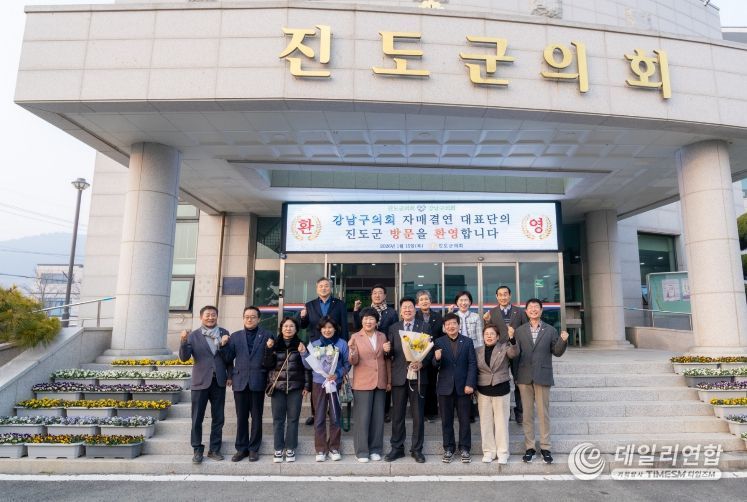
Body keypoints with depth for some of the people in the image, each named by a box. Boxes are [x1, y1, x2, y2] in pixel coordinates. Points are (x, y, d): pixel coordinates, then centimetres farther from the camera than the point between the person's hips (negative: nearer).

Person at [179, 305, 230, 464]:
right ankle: (197, 450, 18)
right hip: (200, 381, -2)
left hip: (219, 381, 2)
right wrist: (183, 342, -26)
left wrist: (230, 375, -1)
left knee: (218, 418, 9)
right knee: (197, 419, 5)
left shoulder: (223, 333, 4)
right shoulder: (193, 336, -1)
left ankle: (214, 449, 20)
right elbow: (184, 357, -10)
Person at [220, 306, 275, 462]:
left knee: (256, 417, 6)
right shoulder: (235, 336, 11)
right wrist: (224, 345, -7)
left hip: (258, 382, -2)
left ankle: (253, 449, 17)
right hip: (240, 381, 2)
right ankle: (241, 448, 20)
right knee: (241, 417, 9)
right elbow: (228, 358, 8)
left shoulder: (267, 335, 4)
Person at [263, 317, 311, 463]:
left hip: (295, 387, -1)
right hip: (278, 386, 1)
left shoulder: (300, 345, 2)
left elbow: (307, 367, 1)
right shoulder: (275, 344, 5)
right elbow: (268, 365, -1)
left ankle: (290, 449, 13)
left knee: (293, 418, 4)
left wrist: (307, 386, -4)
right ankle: (278, 449, 12)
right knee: (278, 418, 3)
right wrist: (269, 349, -12)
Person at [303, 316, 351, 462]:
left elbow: (347, 364, -1)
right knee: (319, 417, 4)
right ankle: (321, 449, 14)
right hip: (318, 384, 1)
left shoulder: (342, 344, -1)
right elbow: (309, 365, 3)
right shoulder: (314, 344, 4)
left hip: (336, 384, -1)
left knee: (335, 417, 5)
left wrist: (338, 374, -16)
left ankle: (334, 448, 19)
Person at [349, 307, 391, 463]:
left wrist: (389, 381, 4)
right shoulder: (356, 337, -2)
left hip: (380, 383, 3)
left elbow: (387, 360, 14)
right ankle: (362, 451, 12)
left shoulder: (382, 336, 7)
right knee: (363, 418, 0)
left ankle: (375, 450, 21)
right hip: (362, 383, -3)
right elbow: (353, 361, -8)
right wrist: (352, 352, -27)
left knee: (378, 418, 9)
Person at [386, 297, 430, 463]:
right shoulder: (393, 328, 10)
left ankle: (417, 449, 19)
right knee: (397, 415, 8)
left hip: (418, 376, -1)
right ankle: (397, 448, 21)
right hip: (399, 376, 2)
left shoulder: (424, 327, 4)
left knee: (418, 415, 6)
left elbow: (430, 350, -1)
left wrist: (421, 363, -16)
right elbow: (390, 352, 8)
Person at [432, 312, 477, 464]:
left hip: (463, 387, 0)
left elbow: (472, 364, -1)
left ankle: (464, 449, 19)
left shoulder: (467, 342, 3)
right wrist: (437, 359, -24)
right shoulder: (439, 342, 3)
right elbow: (435, 365, -1)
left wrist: (470, 384, -11)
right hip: (445, 387, 0)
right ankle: (448, 449, 20)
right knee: (446, 420, 9)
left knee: (464, 420, 7)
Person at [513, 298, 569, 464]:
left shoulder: (550, 330, 4)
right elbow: (515, 353, -2)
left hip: (542, 376, -1)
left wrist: (563, 341, -14)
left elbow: (557, 352, 4)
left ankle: (545, 447, 16)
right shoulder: (520, 331, 6)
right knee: (527, 413, 7)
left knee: (544, 413, 5)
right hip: (525, 377, 1)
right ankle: (529, 447, 16)